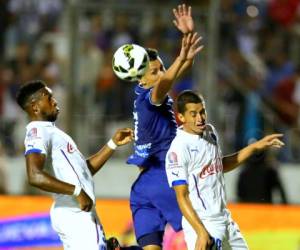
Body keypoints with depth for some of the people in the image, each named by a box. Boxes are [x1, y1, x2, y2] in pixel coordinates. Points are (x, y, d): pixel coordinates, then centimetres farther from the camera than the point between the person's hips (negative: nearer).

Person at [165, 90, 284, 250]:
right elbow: (182, 197, -18)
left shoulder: (210, 132, 7)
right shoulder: (178, 149, -18)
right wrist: (201, 232, -24)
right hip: (202, 223, -9)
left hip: (224, 218, 9)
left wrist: (255, 147, 20)